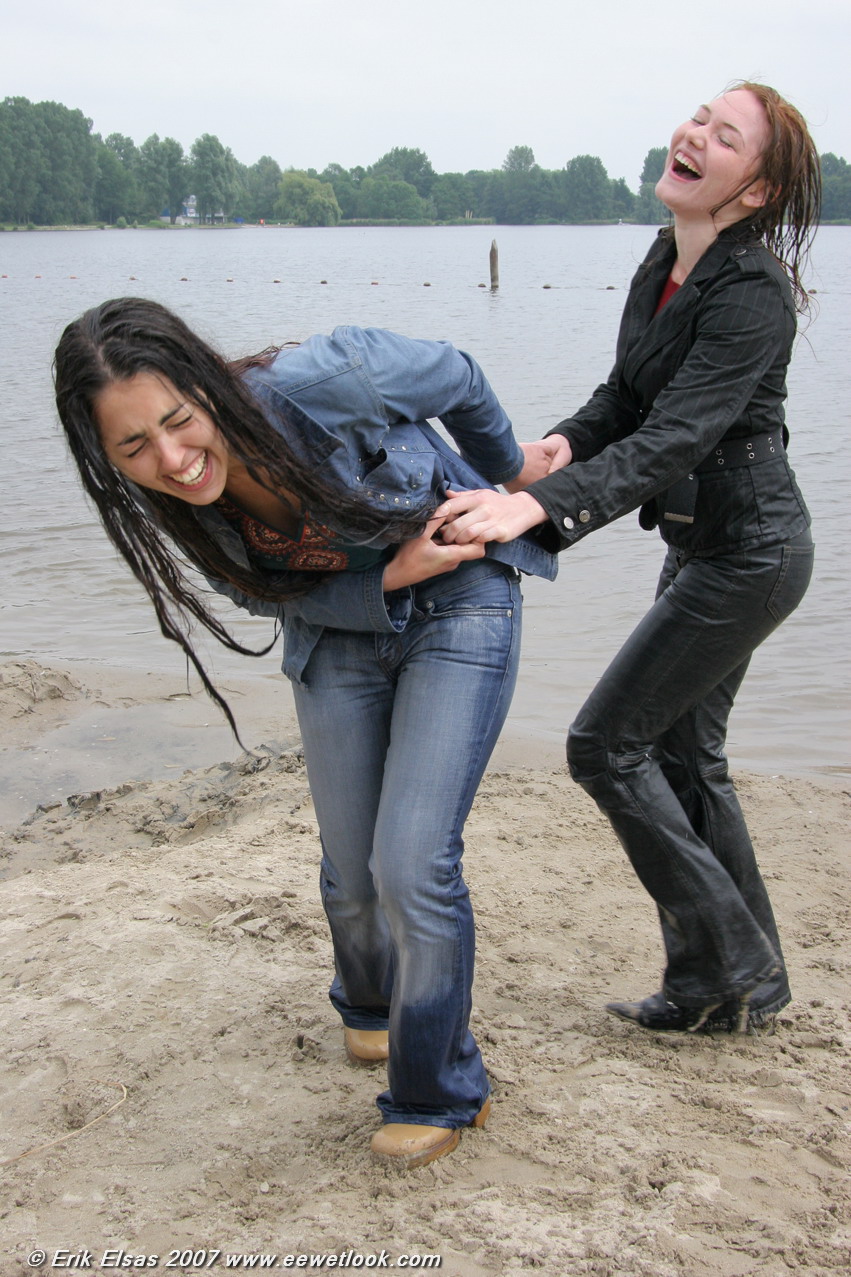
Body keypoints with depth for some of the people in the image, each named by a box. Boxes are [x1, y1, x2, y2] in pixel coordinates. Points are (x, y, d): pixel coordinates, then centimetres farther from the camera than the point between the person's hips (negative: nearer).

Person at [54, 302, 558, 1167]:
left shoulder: (318, 383, -34)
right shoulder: (177, 509, -18)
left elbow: (455, 378, -13)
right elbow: (274, 594, -4)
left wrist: (508, 469, 6)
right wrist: (389, 580, -23)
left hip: (459, 607, -4)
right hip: (343, 628, 4)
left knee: (413, 865, -13)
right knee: (351, 872, 10)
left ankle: (435, 1090, 10)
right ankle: (369, 1005, 46)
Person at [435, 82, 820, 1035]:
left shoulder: (752, 293, -24)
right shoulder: (663, 265, 3)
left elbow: (674, 439, -34)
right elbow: (629, 394, 10)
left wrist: (536, 506, -45)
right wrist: (566, 442, -12)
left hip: (747, 551, -9)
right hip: (703, 543, 9)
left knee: (606, 743, -5)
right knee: (683, 753, 15)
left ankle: (725, 960, 9)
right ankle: (744, 984, 28)